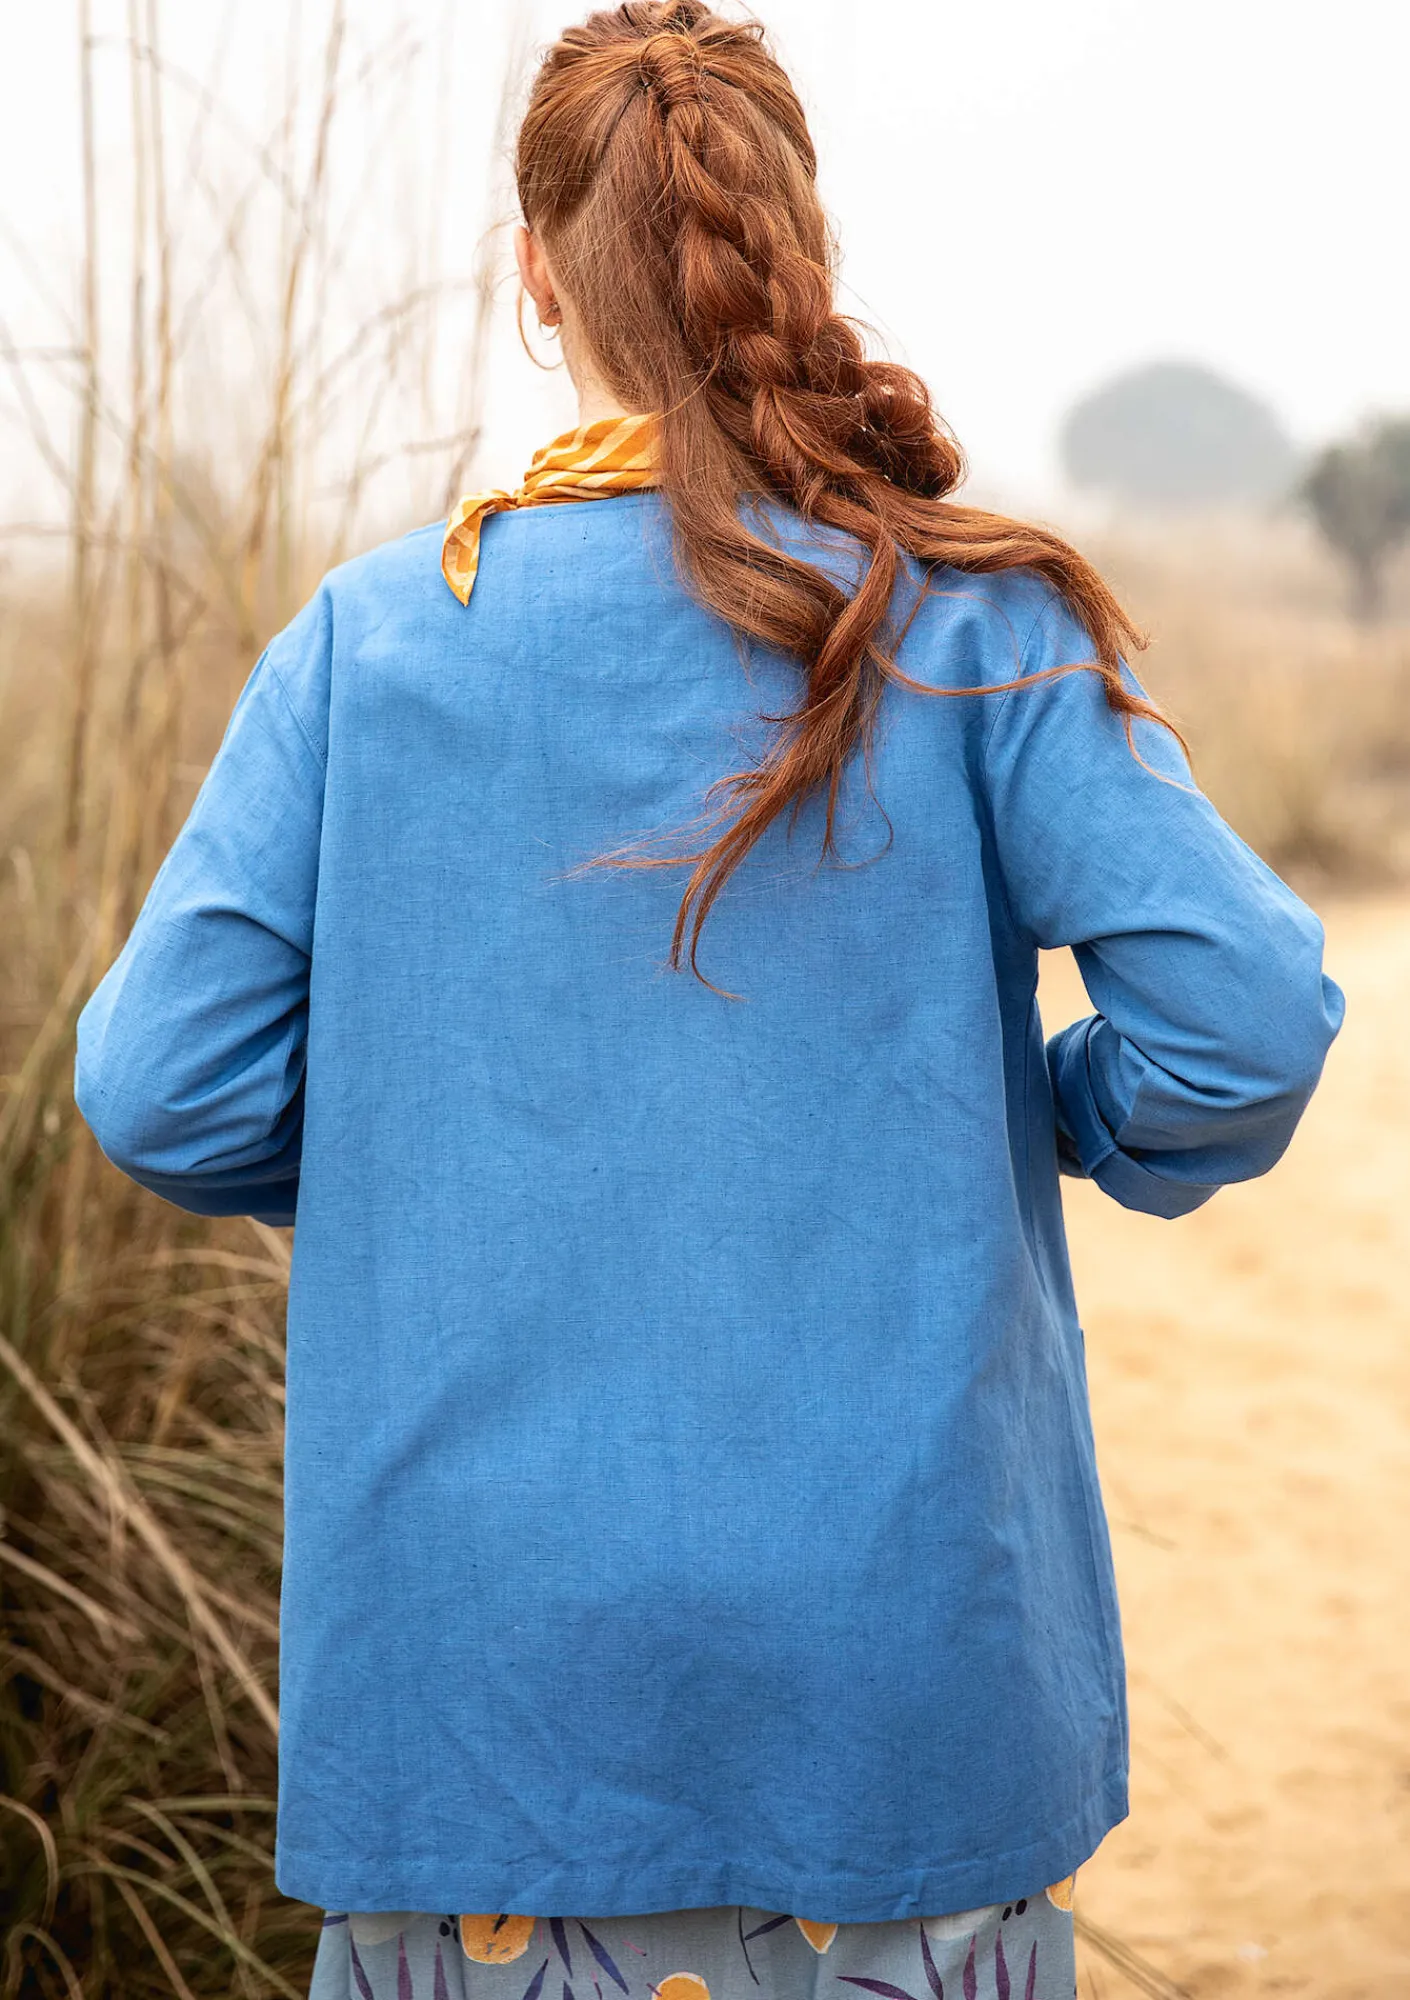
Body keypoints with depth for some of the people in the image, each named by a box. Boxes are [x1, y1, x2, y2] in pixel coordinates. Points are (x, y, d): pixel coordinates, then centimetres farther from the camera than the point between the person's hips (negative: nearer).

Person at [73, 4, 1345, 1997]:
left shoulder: (369, 634, -3)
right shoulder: (963, 618, -6)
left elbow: (160, 1088, -5)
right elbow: (1244, 1016, -14)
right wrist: (1086, 1121, 7)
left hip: (480, 1664, 1)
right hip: (903, 1655, 0)